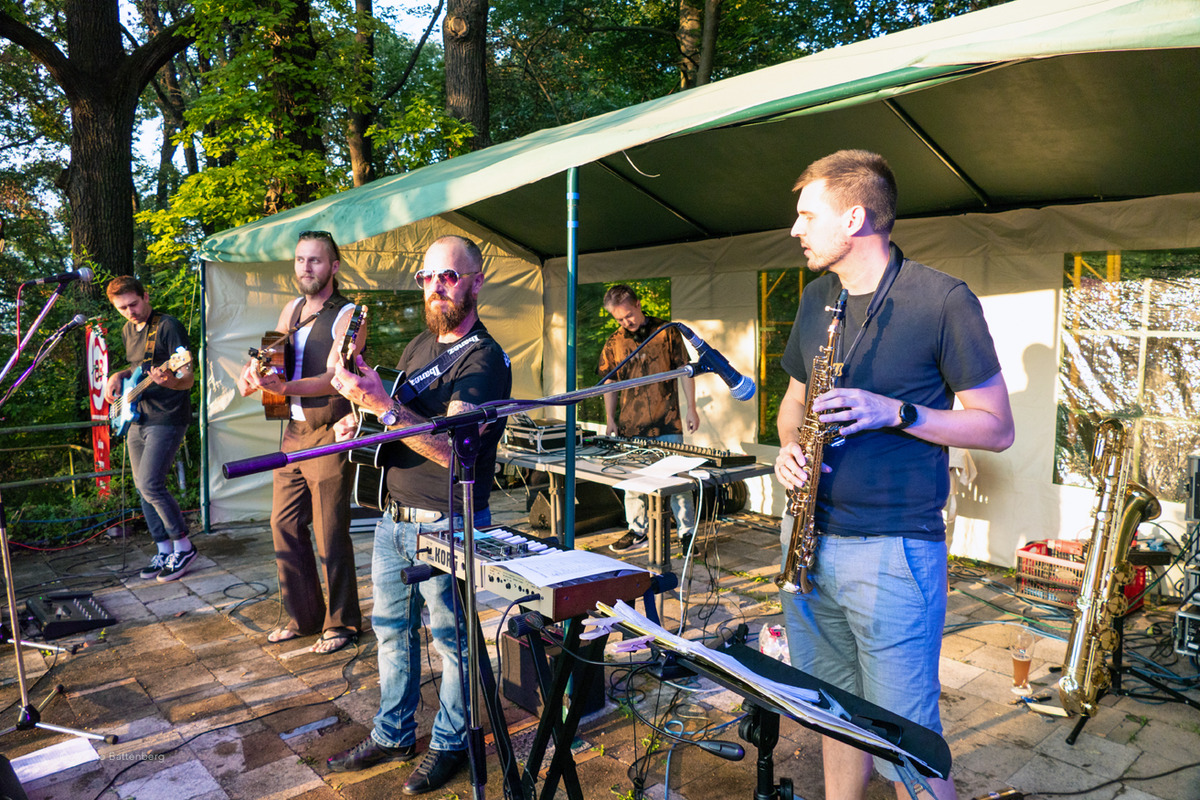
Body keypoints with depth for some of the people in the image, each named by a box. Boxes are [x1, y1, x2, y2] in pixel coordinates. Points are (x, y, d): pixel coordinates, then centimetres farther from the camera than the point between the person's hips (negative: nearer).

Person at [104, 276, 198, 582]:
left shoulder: (168, 326, -13)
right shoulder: (128, 330, 13)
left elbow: (188, 378, -19)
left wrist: (170, 381, -40)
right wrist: (119, 376, 9)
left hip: (167, 418, -9)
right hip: (137, 419, 9)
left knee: (150, 484, -16)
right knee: (143, 489, 10)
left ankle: (184, 546, -1)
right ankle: (164, 551, 20)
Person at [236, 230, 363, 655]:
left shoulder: (348, 316, -9)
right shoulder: (292, 309, 13)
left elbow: (333, 378, -20)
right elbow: (268, 358, 16)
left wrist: (285, 386, -35)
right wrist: (252, 374, -7)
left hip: (329, 435, -7)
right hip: (293, 432, 7)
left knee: (330, 536, -2)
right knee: (285, 527, 10)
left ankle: (341, 623, 14)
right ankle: (303, 616, 25)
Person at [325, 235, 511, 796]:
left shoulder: (485, 360, -15)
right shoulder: (419, 345, 11)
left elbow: (450, 446, -26)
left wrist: (380, 403, -32)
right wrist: (358, 420, 1)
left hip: (446, 528, -8)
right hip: (394, 519, 8)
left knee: (451, 639, 8)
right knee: (392, 629, 18)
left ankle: (449, 744, 27)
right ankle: (393, 734, 35)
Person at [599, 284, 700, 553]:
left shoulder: (666, 332, -1)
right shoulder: (614, 342, 6)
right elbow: (610, 381, 12)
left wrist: (691, 408, -2)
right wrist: (610, 419, 7)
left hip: (667, 422, -3)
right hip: (630, 424, 3)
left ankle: (688, 532, 10)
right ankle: (637, 531, 25)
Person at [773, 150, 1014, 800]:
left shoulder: (943, 300, -8)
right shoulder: (817, 299, 11)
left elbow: (996, 428, -5)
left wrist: (896, 412, -19)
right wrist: (789, 446, 0)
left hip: (893, 549, -6)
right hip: (811, 539, 6)